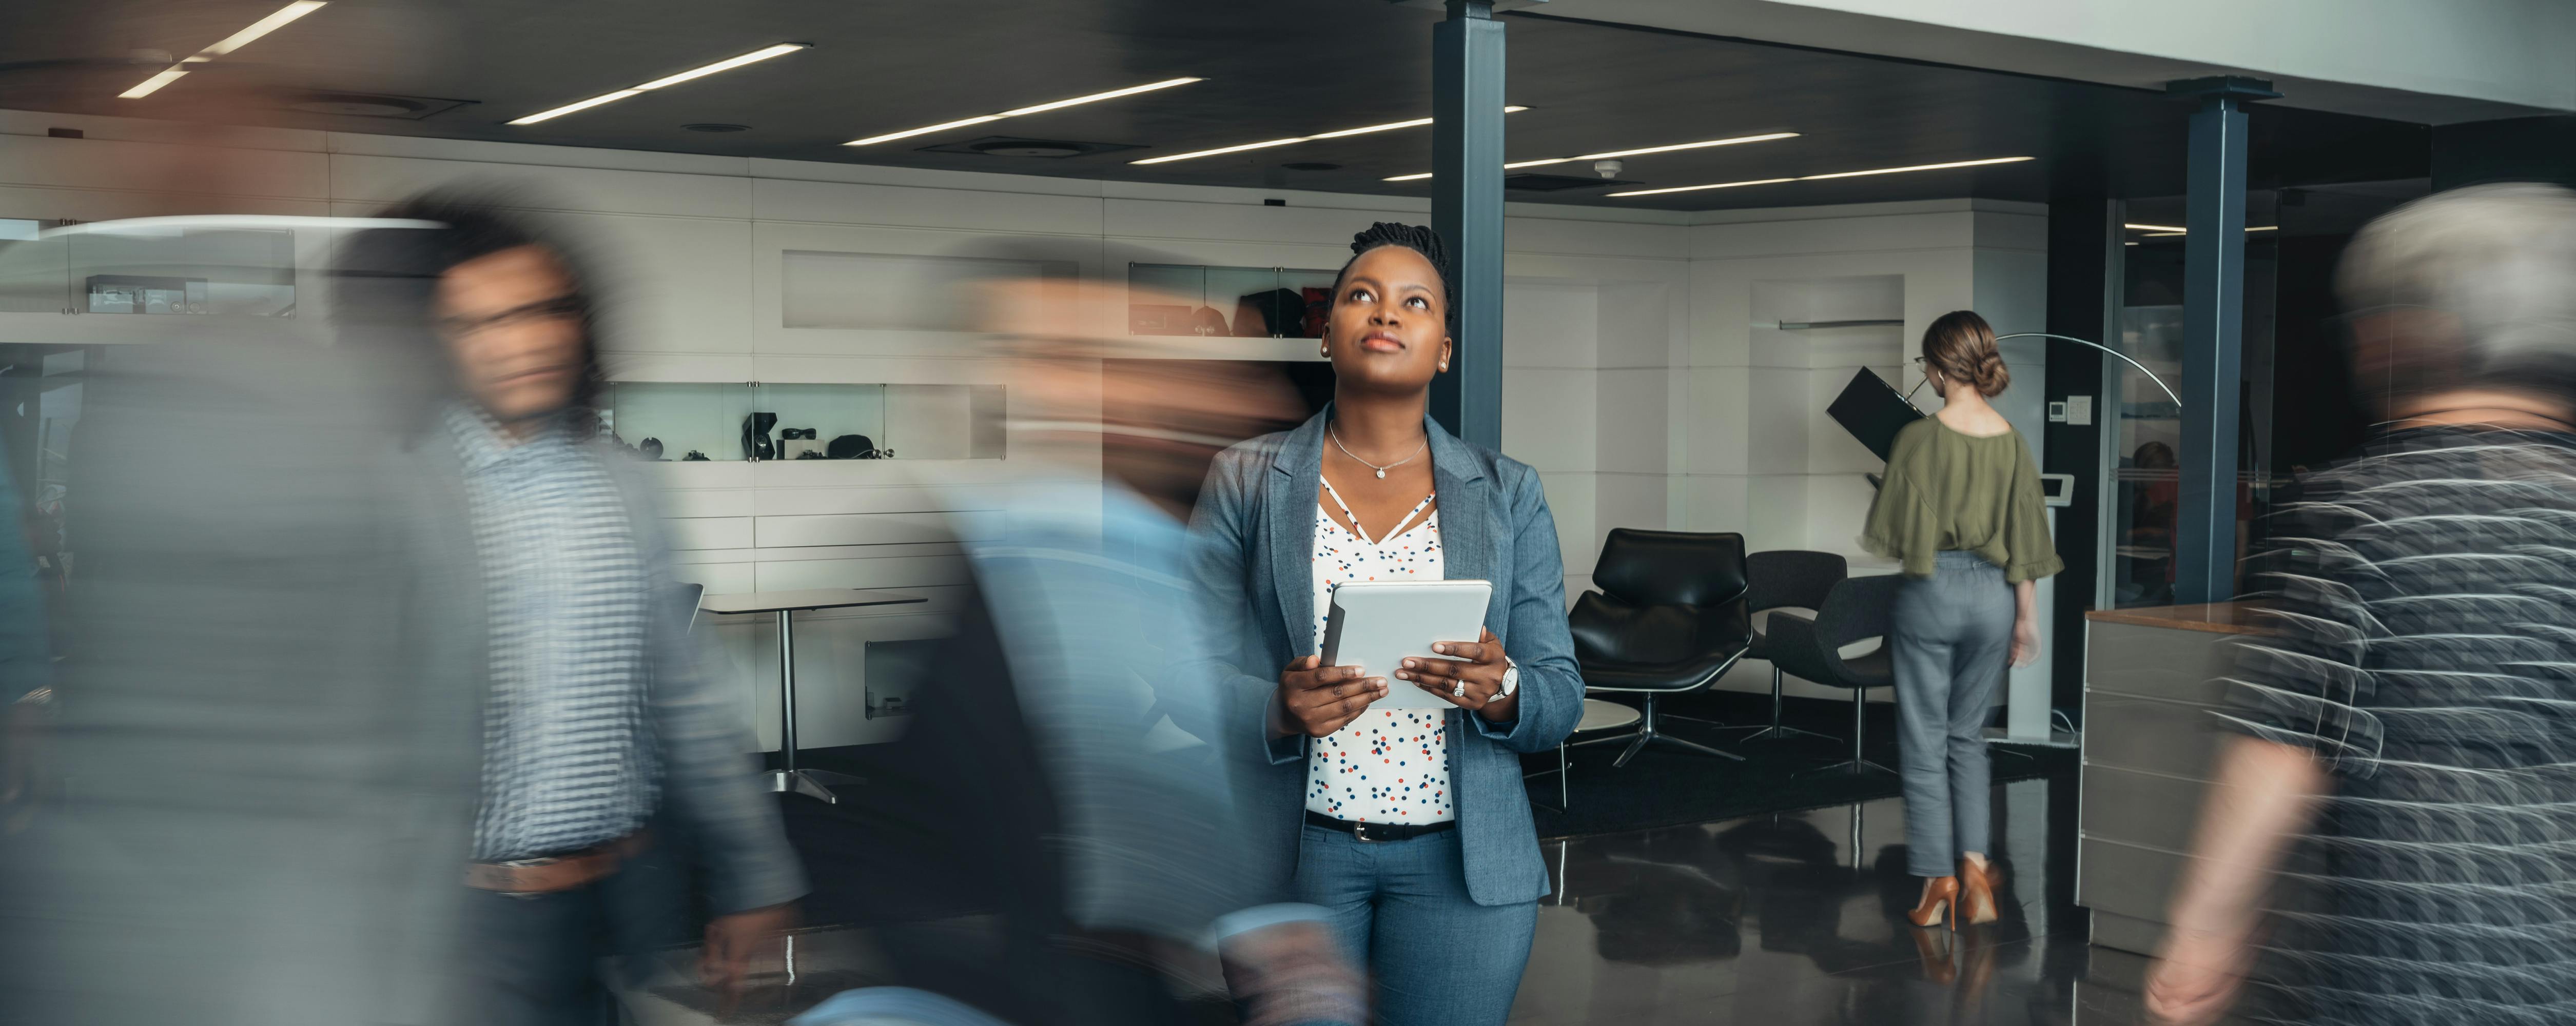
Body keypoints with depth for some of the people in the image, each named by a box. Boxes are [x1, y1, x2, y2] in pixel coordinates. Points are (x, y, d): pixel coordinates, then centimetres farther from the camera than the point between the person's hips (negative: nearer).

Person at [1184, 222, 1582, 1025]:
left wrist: (1502, 690, -20)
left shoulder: (1509, 495, 4)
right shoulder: (1243, 483, 2)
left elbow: (1561, 700, 2)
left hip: (1462, 862, 1)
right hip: (1293, 850, -1)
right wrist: (1278, 711, -24)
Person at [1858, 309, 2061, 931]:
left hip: (1931, 593, -4)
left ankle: (1938, 883, 6)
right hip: (1993, 597, 4)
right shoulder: (2012, 442, 0)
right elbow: (2024, 541, 4)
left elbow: (1895, 539, -11)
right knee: (1968, 734, 17)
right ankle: (1975, 867, 5)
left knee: (1924, 740, 6)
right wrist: (2027, 618, 12)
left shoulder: (1920, 438, -13)